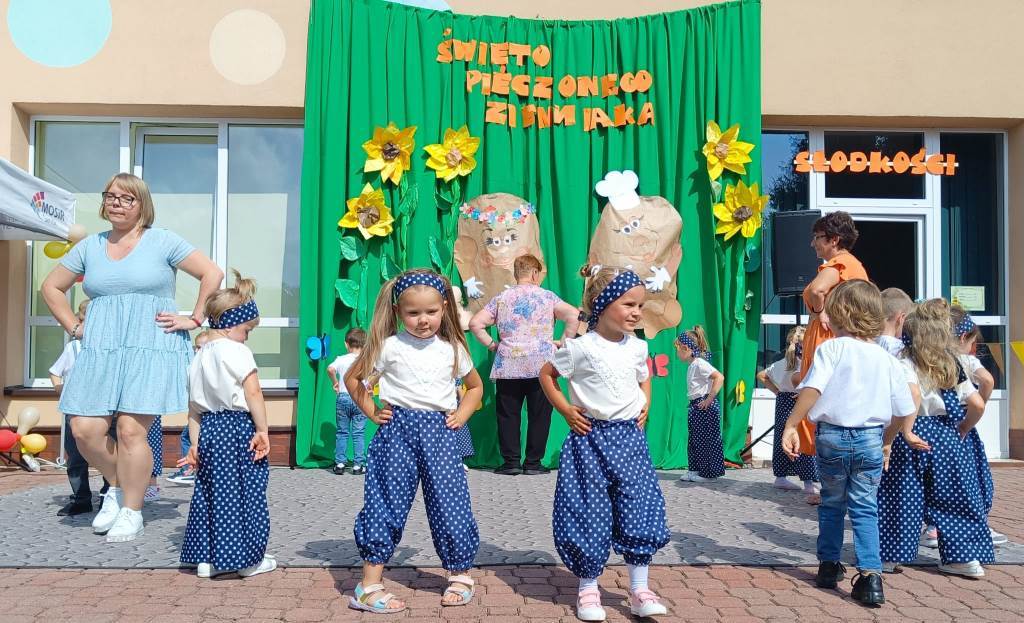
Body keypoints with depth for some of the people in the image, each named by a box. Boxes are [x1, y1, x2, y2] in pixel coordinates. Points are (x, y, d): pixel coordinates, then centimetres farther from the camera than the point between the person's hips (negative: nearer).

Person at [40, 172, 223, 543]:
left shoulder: (162, 242, 4)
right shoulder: (89, 247, 16)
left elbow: (212, 274, 1)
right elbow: (51, 287, 26)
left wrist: (194, 320, -1)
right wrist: (74, 327, 14)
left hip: (152, 348, -4)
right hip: (101, 350, 4)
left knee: (131, 429, -11)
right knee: (84, 429, -5)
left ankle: (131, 512, 5)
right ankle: (117, 485, 22)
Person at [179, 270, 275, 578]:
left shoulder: (198, 358, 12)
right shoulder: (237, 351, -10)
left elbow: (194, 407, 14)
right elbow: (253, 393, -18)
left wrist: (194, 445, 16)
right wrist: (262, 430, -14)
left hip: (210, 428, 7)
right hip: (238, 428, -7)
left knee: (211, 492, 13)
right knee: (245, 494, 3)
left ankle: (206, 558, 18)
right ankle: (248, 559, 12)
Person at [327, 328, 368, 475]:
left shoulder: (341, 359, 0)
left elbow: (330, 369, -19)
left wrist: (334, 383, -4)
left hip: (343, 397, 0)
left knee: (342, 432, 10)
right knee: (358, 433, 5)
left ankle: (340, 463, 10)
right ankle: (358, 465, 5)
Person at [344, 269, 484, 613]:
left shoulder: (452, 348, 6)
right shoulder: (389, 346, -2)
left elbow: (475, 385, 21)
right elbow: (353, 378, 9)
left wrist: (461, 414, 6)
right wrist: (373, 412, 0)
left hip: (440, 432, 2)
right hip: (397, 431, -2)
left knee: (449, 503, 1)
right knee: (386, 504, -1)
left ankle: (460, 576, 20)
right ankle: (369, 585, 6)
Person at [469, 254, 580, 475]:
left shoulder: (501, 299, 7)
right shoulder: (547, 297, 4)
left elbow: (475, 323, 1)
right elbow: (574, 315, -8)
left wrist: (491, 344, 9)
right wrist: (563, 342, 1)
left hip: (508, 367, 1)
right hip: (542, 365, -1)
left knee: (508, 414, 8)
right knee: (539, 415, 6)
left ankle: (511, 461, 7)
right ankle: (533, 462, 8)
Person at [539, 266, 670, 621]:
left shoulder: (637, 347, 5)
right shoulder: (581, 348, -10)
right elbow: (546, 373, 2)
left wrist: (645, 405, 8)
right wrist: (565, 410, -4)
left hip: (629, 437, 4)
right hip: (591, 438, -4)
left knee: (639, 511, 1)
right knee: (590, 513, 1)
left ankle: (640, 591, 15)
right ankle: (588, 590, 18)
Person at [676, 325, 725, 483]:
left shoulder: (699, 363, -17)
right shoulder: (692, 365, 13)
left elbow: (719, 377, -27)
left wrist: (709, 399, -24)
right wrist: (693, 405, 11)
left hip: (706, 406, -10)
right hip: (696, 406, 10)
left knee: (706, 440, -1)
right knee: (694, 439, 14)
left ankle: (709, 473, 9)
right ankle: (695, 470, 23)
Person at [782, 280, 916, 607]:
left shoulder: (831, 349, -9)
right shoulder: (887, 359, 3)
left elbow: (811, 390, -21)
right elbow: (904, 410, 8)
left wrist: (790, 426, -16)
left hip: (831, 436, -1)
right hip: (870, 439, 2)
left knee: (832, 503, 16)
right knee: (865, 508, 8)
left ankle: (829, 565, 28)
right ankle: (870, 574, -4)